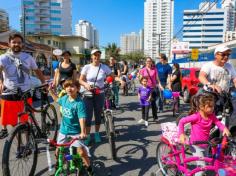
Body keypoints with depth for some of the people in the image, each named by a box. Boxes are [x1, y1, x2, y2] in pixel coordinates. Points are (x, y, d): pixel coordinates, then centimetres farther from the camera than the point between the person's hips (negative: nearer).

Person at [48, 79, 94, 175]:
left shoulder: (79, 103, -21)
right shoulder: (64, 98, -2)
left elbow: (82, 119, -27)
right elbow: (57, 99, 22)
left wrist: (83, 132, -37)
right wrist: (50, 90, 16)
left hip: (76, 132, -5)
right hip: (63, 130, 6)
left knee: (81, 152, -6)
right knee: (58, 151, 14)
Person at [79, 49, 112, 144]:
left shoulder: (104, 67, -3)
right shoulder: (87, 67, -5)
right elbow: (81, 80, -3)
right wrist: (86, 84, -23)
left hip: (99, 94, 1)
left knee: (98, 115, 12)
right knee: (88, 116, 0)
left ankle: (97, 133, 32)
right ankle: (87, 136, 15)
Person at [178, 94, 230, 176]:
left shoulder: (212, 116, -7)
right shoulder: (196, 116, -23)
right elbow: (181, 121, -18)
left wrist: (225, 129, -32)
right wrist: (181, 134, -25)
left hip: (206, 145, 6)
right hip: (196, 145, -6)